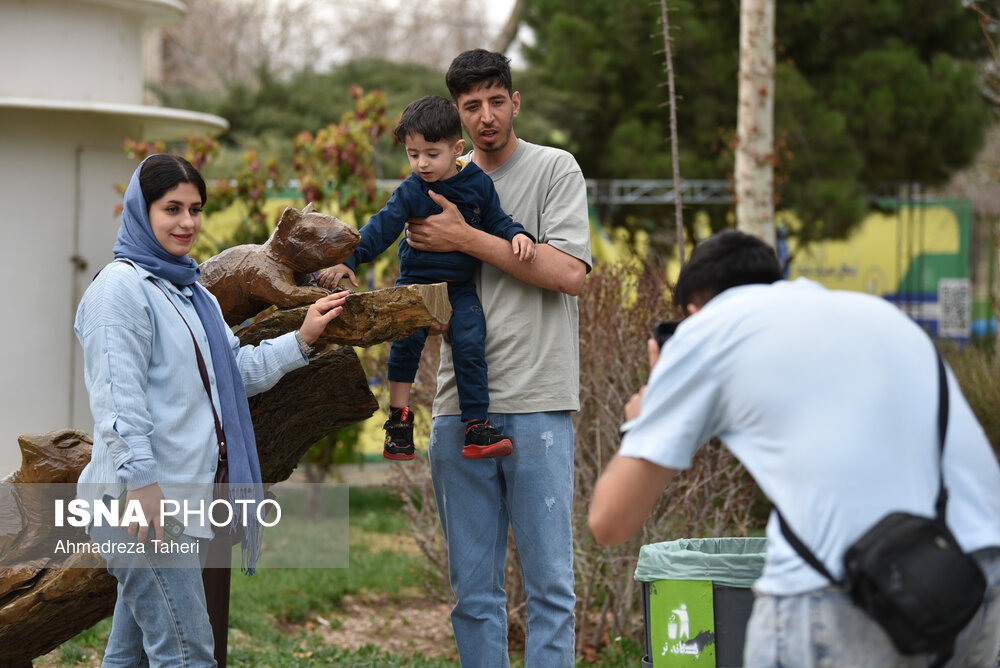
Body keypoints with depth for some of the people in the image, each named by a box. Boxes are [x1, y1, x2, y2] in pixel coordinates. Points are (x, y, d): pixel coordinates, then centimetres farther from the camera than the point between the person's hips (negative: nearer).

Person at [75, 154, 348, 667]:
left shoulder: (191, 292, 22)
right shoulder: (121, 286, -9)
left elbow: (237, 371, 29)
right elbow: (117, 397, -17)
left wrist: (301, 340, 21)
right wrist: (141, 480, -23)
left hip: (182, 498, 10)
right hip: (141, 500, -10)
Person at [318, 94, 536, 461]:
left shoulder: (479, 185, -1)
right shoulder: (411, 192, -6)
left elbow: (496, 221, 10)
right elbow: (382, 227, -9)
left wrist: (517, 235, -11)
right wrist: (347, 260, -18)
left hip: (460, 287, 1)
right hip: (416, 279, -1)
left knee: (470, 344, -11)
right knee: (406, 338, -19)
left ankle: (477, 424, -6)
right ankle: (398, 414, -8)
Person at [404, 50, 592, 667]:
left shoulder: (555, 170, 2)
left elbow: (570, 273, -12)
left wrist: (466, 238, -11)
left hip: (536, 405, -4)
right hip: (460, 405, 4)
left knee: (549, 581, -4)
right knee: (473, 588, 7)